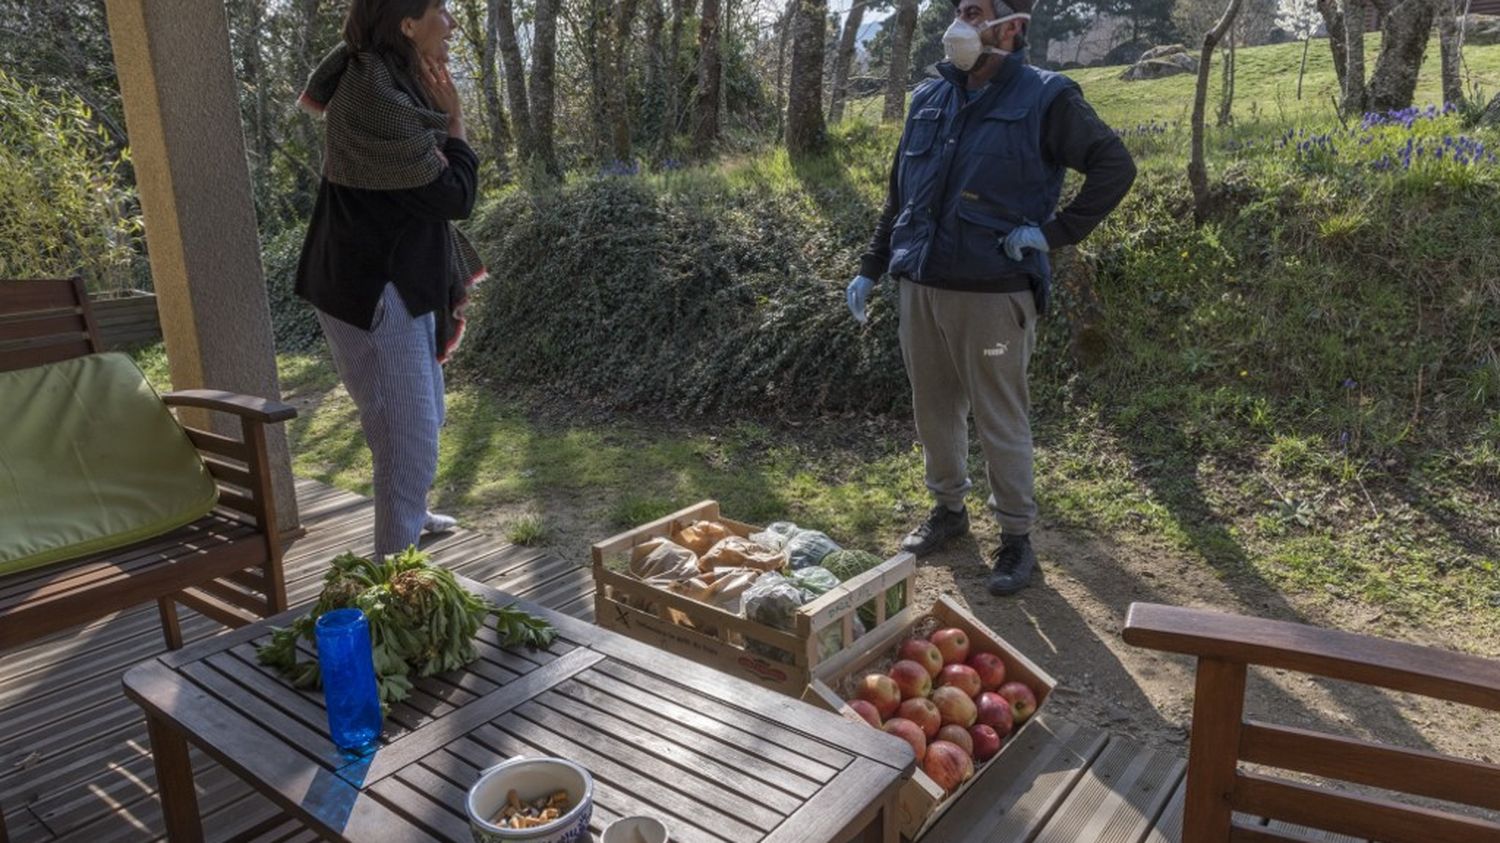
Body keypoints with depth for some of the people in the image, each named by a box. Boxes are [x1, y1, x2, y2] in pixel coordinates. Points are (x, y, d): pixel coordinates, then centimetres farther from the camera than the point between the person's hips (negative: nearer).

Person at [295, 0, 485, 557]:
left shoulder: (386, 80, 8)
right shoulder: (378, 99, -24)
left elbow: (425, 188, 14)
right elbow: (454, 196, -17)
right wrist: (454, 123, -9)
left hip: (397, 278, 10)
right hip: (375, 289, -10)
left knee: (422, 413, 23)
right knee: (408, 426, -2)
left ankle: (408, 513, 44)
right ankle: (396, 561, 11)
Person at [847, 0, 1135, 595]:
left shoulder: (1045, 98, -5)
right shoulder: (929, 98, 12)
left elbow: (1115, 166, -3)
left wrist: (1056, 232, -11)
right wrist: (870, 268, 17)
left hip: (993, 294, -5)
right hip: (920, 287, 6)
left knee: (1001, 420, 3)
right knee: (934, 410, 15)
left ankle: (1016, 538, 18)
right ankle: (948, 509, 35)